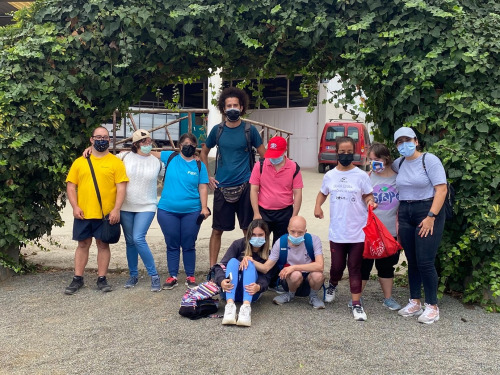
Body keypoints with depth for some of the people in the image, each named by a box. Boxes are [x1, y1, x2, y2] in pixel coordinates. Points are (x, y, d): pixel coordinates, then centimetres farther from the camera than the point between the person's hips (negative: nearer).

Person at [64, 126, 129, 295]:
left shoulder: (116, 162, 1)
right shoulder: (80, 162, 7)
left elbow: (121, 188, -4)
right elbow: (71, 186, 7)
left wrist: (116, 209, -13)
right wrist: (75, 207, -5)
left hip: (106, 214, -2)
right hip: (83, 214, 2)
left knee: (103, 244, 7)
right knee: (83, 244, 11)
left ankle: (101, 278, 16)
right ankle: (77, 279, 19)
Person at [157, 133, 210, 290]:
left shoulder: (199, 165, 3)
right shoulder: (170, 157, 4)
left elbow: (203, 188, 0)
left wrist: (204, 207, -8)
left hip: (191, 212, -1)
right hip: (167, 211, 1)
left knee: (189, 245, 6)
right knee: (172, 245, 8)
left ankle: (190, 277, 18)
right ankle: (172, 277, 18)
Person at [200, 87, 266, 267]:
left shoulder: (249, 130, 0)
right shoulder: (217, 130, 5)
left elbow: (264, 156, 5)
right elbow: (204, 152, 18)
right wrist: (207, 177, 9)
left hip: (245, 186, -1)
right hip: (222, 187, 1)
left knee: (248, 229, 5)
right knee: (217, 230, 5)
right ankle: (212, 267, 15)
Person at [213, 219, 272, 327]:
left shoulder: (267, 254, 3)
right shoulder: (239, 244, -2)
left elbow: (266, 277, -9)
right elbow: (221, 265, -12)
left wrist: (258, 287, -33)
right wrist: (221, 281, -34)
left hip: (249, 293, 0)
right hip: (231, 291, 0)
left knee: (250, 264, -25)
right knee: (233, 261, -25)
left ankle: (246, 307, -48)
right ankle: (230, 305, -47)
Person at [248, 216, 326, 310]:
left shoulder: (314, 240, -16)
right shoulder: (280, 243, -12)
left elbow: (320, 266, -29)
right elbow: (265, 268, -12)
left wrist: (293, 267, -33)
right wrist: (251, 261, -32)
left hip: (309, 281, 0)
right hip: (290, 280, 1)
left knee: (317, 275, -34)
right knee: (296, 275, -34)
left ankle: (313, 296, 0)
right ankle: (290, 295, 1)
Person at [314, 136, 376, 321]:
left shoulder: (361, 175, -4)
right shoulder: (330, 175, 4)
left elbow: (367, 195, 1)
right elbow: (322, 193, 17)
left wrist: (370, 202, -22)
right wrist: (317, 206, -1)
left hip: (358, 231, -2)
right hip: (337, 231, 2)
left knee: (355, 268, 4)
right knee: (337, 266, 11)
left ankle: (356, 304, 13)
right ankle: (332, 286, 44)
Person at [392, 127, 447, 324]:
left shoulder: (429, 160, -8)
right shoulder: (399, 163, 9)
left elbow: (441, 189, -14)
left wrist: (431, 216, -20)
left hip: (427, 213, -6)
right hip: (405, 214, 6)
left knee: (425, 262, -8)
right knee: (412, 261, 10)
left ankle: (432, 307, 6)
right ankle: (415, 303, 21)